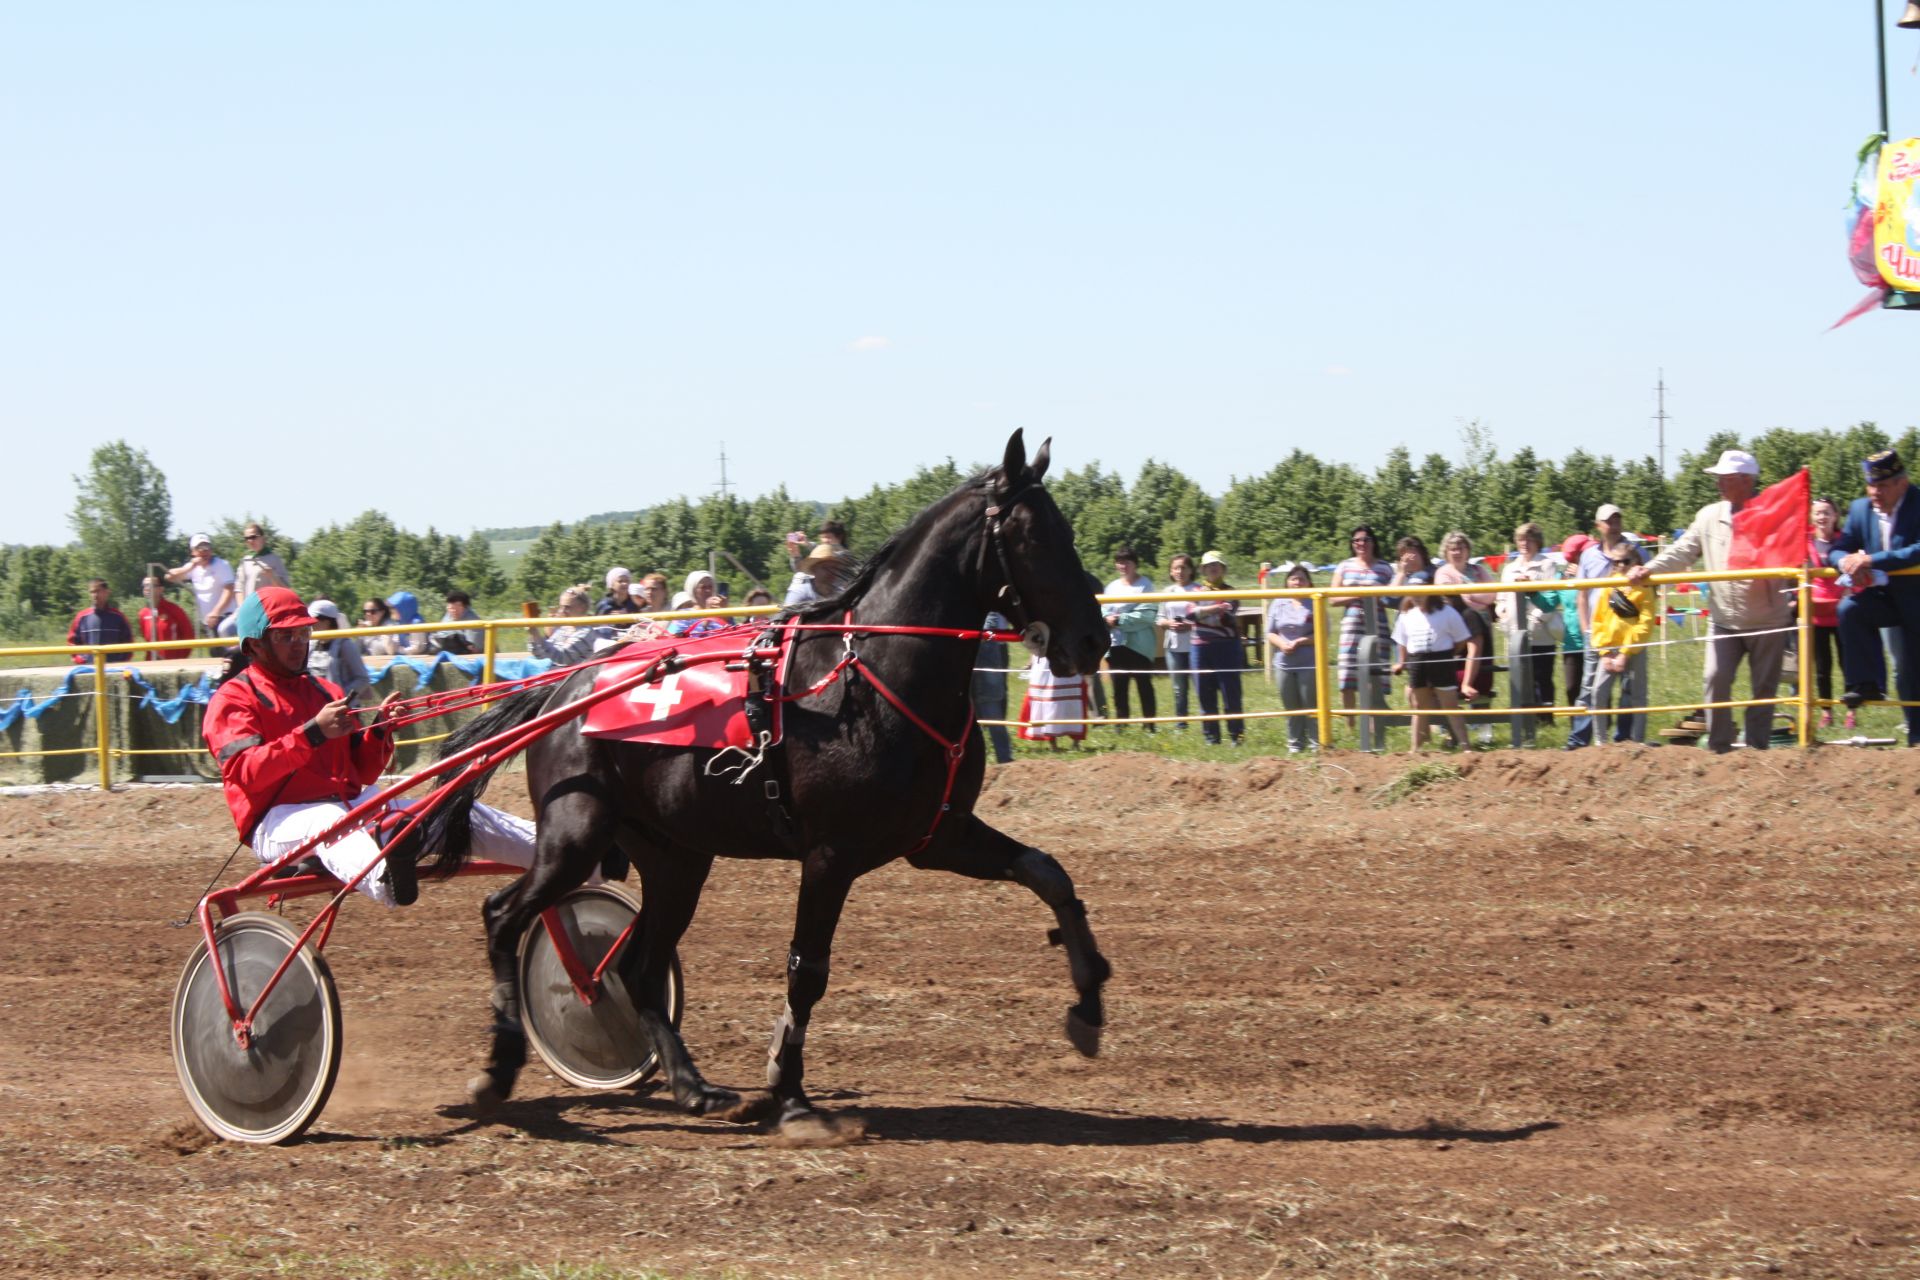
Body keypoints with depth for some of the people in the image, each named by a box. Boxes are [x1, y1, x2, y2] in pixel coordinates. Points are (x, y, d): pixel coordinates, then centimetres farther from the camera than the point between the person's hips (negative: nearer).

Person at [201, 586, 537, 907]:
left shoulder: (326, 692, 22)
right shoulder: (233, 698, 2)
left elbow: (364, 773, 18)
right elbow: (244, 773, -16)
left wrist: (379, 729, -2)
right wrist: (313, 733, -23)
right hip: (278, 820, -7)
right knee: (328, 822, -43)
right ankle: (384, 880, -76)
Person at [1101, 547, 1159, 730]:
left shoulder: (1145, 585, -3)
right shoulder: (1112, 587, 15)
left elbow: (1146, 615, -13)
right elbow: (1103, 612, 10)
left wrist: (1120, 620, -15)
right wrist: (1107, 620, -13)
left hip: (1139, 645, -5)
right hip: (1116, 644, 5)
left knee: (1144, 687, -1)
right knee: (1118, 689, 6)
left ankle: (1150, 726, 2)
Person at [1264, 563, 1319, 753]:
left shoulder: (1315, 605, -2)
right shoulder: (1278, 605, 10)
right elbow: (1270, 633, 10)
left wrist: (1300, 642, -17)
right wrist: (1282, 643, -10)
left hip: (1309, 664, -4)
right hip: (1284, 664, 4)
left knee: (1311, 705, -2)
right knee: (1291, 708, 9)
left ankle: (1316, 743, 3)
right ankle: (1294, 745, 16)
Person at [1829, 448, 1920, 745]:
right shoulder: (1860, 509, 0)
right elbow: (1837, 551, 1)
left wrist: (1870, 560, -34)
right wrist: (1847, 562, -25)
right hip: (1883, 597, 4)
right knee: (1850, 608, -26)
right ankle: (1867, 684, -21)